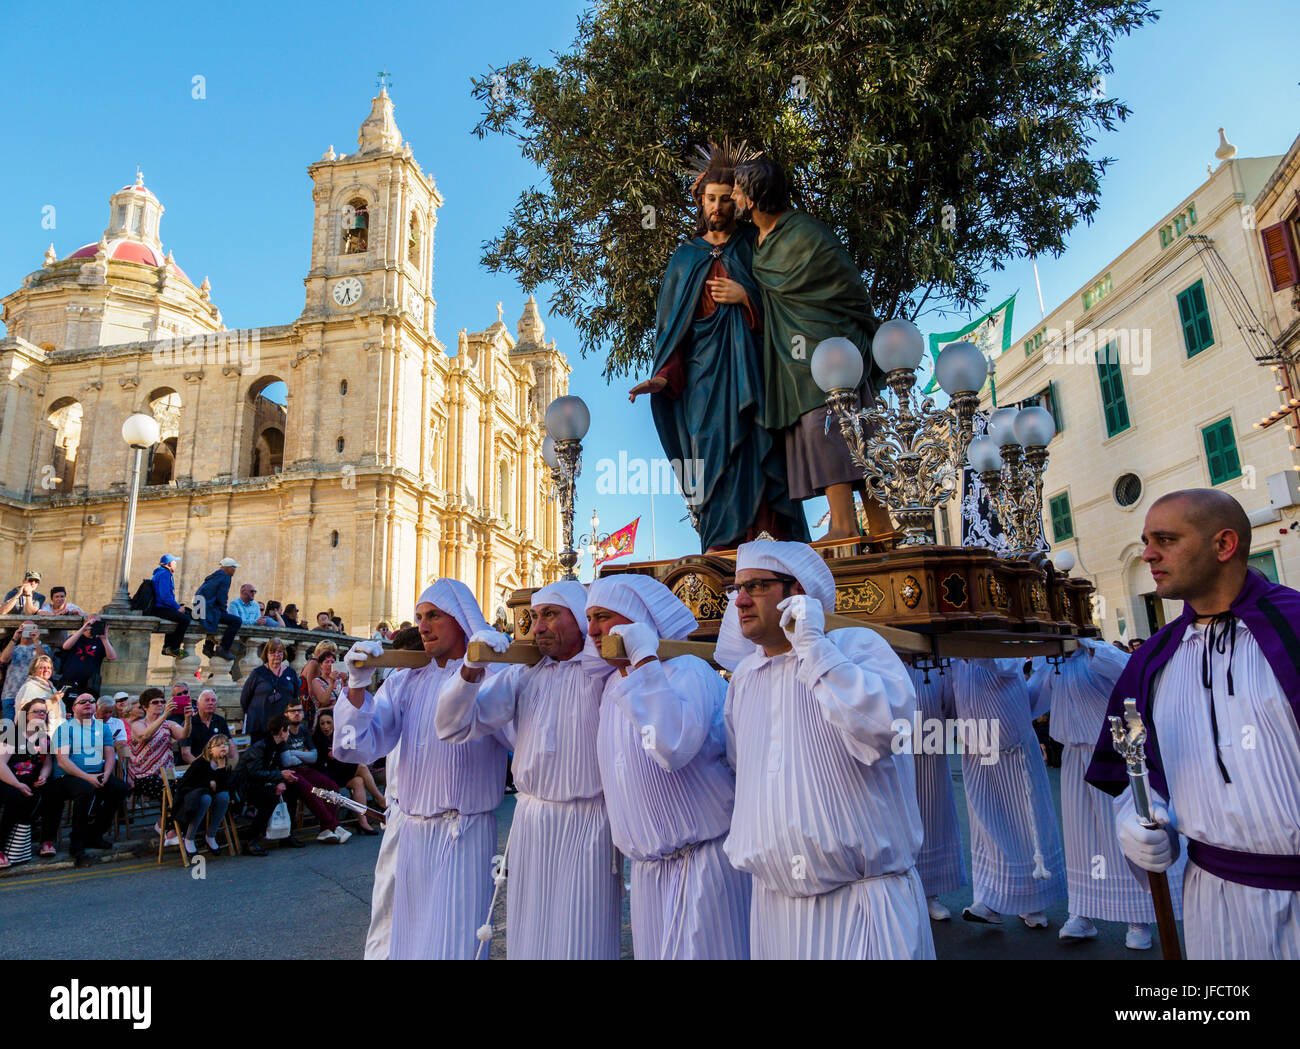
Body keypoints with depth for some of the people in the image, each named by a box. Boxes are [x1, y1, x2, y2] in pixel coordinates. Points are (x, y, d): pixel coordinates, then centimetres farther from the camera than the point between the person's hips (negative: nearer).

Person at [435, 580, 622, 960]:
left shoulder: (608, 671, -6)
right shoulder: (523, 673, 4)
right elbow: (454, 727, -1)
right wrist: (472, 669, -14)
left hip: (588, 824, -4)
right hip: (530, 820, 4)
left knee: (582, 940, 8)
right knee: (527, 934, 19)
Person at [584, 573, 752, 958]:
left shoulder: (688, 671, -18)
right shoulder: (613, 682, 8)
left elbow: (674, 747, -37)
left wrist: (644, 660, -32)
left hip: (702, 857, -7)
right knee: (651, 950, 16)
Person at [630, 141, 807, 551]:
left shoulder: (753, 246, 14)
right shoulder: (685, 259, 17)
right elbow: (673, 326, 10)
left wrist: (745, 296, -9)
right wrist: (664, 376, -4)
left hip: (749, 370, -1)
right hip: (705, 375, 1)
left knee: (758, 454, -12)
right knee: (714, 454, -9)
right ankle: (719, 554, -9)